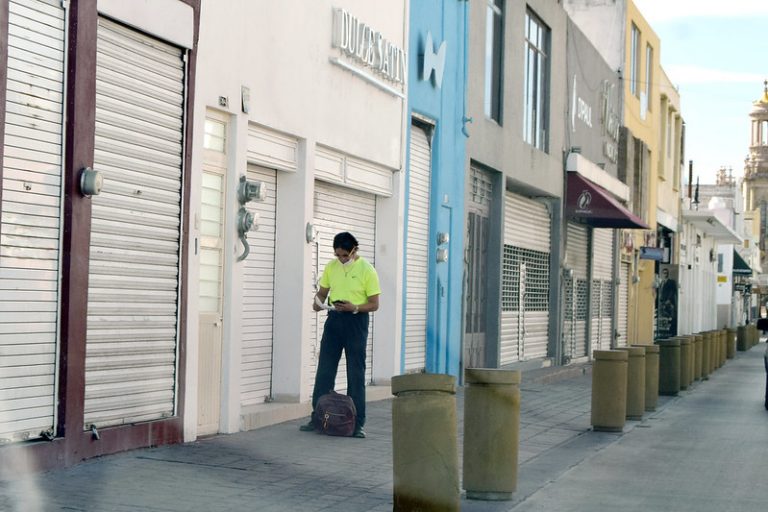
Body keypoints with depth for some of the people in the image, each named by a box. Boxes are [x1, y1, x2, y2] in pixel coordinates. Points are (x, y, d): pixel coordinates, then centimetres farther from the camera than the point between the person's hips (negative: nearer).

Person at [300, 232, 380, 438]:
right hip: (334, 319, 4)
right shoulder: (331, 266, 5)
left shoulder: (367, 270, -8)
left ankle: (357, 423, 5)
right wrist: (318, 302, -8)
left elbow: (374, 304, -8)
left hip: (356, 322, -4)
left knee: (356, 373, 0)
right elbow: (323, 291, 14)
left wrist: (354, 308, -24)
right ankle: (317, 417, 13)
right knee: (324, 370, 4)